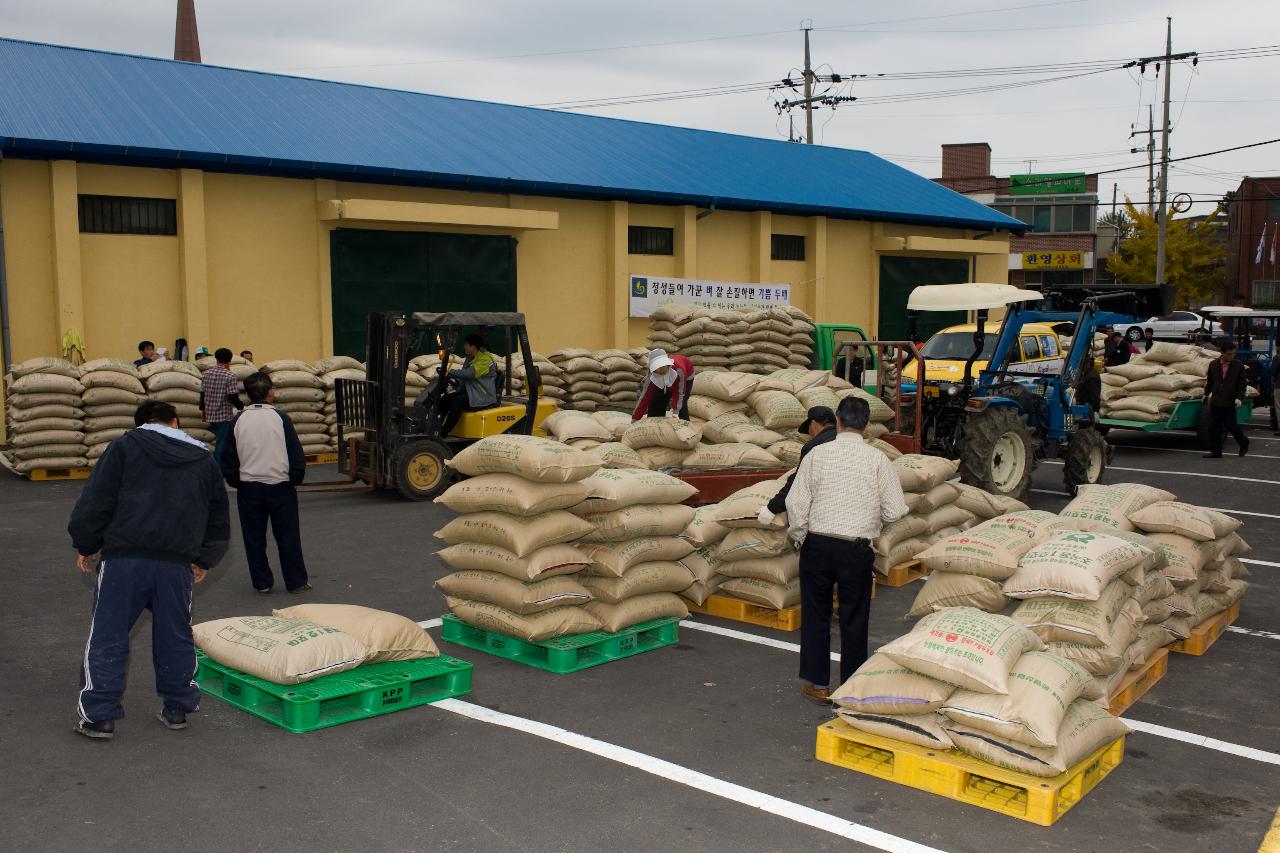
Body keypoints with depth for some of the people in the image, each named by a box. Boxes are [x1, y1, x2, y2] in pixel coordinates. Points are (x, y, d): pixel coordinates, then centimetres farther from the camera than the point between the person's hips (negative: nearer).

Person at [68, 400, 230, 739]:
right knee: (175, 636, 15)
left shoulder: (125, 447, 6)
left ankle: (99, 714, 8)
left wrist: (85, 546, 13)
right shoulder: (203, 459, 16)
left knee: (108, 635, 6)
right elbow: (219, 517, 21)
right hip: (177, 563, 3)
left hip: (124, 558, -3)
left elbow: (96, 500, 0)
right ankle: (177, 708, 23)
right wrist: (204, 559, 32)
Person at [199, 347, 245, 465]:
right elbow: (233, 397, -18)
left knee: (219, 442, 21)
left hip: (210, 415, 7)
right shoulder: (230, 376, -14)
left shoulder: (206, 374, 4)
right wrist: (242, 407, -1)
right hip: (224, 416, -6)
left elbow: (202, 393, 10)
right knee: (221, 445, -1)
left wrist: (202, 409, 23)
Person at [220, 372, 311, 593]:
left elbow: (228, 457, 5)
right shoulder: (280, 418, -7)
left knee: (254, 538, 11)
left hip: (248, 487, 2)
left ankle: (262, 583, 14)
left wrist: (234, 481, 17)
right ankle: (296, 582, 11)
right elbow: (296, 453, -5)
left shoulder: (238, 421, 0)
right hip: (280, 485, -2)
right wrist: (296, 479, 7)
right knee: (287, 536, 6)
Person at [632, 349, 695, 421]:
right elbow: (645, 397, -33)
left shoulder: (678, 369, -45)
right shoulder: (652, 377, -34)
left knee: (681, 404, -19)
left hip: (685, 378, -3)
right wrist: (634, 420, -35)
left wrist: (676, 412, -46)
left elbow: (679, 392, -39)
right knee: (654, 404, -6)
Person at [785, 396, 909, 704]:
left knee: (816, 615, 13)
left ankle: (817, 684, 20)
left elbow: (796, 503, -6)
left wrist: (799, 537, 10)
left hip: (817, 545, 1)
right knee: (854, 618, 11)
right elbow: (895, 510, -4)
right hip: (857, 549, 0)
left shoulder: (817, 454, -5)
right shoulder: (877, 459, -5)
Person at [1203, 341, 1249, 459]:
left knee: (1231, 425, 1)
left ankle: (1244, 443, 28)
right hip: (1215, 402, 3)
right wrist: (1206, 394, 22)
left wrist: (1239, 398, -12)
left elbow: (1242, 384, -1)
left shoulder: (1238, 366, -3)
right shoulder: (1214, 365, 4)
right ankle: (1216, 451, 9)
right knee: (1213, 427, 1)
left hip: (1229, 403, -3)